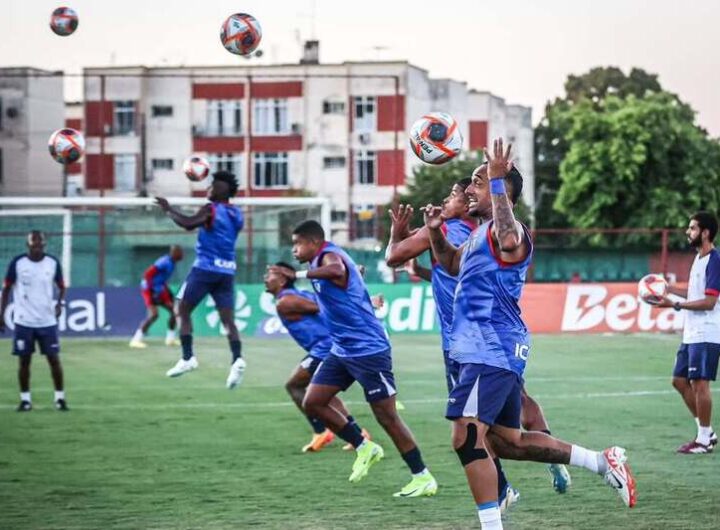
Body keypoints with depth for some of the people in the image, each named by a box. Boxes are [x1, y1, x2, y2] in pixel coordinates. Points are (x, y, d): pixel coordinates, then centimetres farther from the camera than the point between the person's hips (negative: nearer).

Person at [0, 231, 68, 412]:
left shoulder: (53, 263, 0)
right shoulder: (17, 263, -4)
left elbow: (61, 287, 11)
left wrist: (59, 303, -9)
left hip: (47, 321, 1)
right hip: (23, 321, -1)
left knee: (54, 359, -1)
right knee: (24, 361, 3)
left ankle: (60, 397, 8)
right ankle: (25, 399, 11)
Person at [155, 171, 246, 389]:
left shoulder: (211, 210, -8)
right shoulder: (236, 214, 13)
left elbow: (189, 224, -24)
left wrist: (168, 210, -10)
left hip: (205, 268, -6)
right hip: (227, 271, 6)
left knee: (183, 311, 8)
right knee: (228, 319, 0)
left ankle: (188, 358, 0)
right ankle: (237, 359, -21)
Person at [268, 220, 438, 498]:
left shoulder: (330, 255, -15)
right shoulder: (323, 261, 14)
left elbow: (336, 270, -41)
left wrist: (298, 274, -38)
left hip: (368, 349, -10)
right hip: (342, 350, 10)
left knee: (386, 415, -6)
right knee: (312, 402, 4)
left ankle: (423, 478, 1)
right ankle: (364, 448, 15)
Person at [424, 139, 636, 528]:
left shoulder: (507, 232, -13)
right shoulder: (481, 233, 19)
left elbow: (508, 237, -39)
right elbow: (451, 264, 35)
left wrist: (497, 180, -35)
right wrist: (436, 231, 16)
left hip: (492, 351, -11)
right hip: (489, 350, 11)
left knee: (468, 437, -17)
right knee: (508, 441, 18)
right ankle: (603, 462, 24)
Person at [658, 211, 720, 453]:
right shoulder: (699, 258, 15)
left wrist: (675, 305, -20)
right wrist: (668, 288, 16)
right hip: (691, 333, 10)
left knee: (699, 383, -7)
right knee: (679, 380, 12)